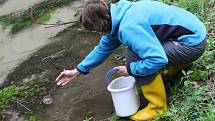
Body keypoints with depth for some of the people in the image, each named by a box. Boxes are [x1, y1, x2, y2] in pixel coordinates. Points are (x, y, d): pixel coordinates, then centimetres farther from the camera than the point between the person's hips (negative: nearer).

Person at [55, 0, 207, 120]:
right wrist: (77, 70, 20)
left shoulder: (129, 27, -29)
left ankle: (158, 106, -5)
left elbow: (158, 59, -34)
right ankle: (178, 66, 36)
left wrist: (130, 69, -17)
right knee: (136, 46, 23)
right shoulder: (119, 15, 3)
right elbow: (104, 47, 15)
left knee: (134, 55, -21)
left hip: (193, 42, -9)